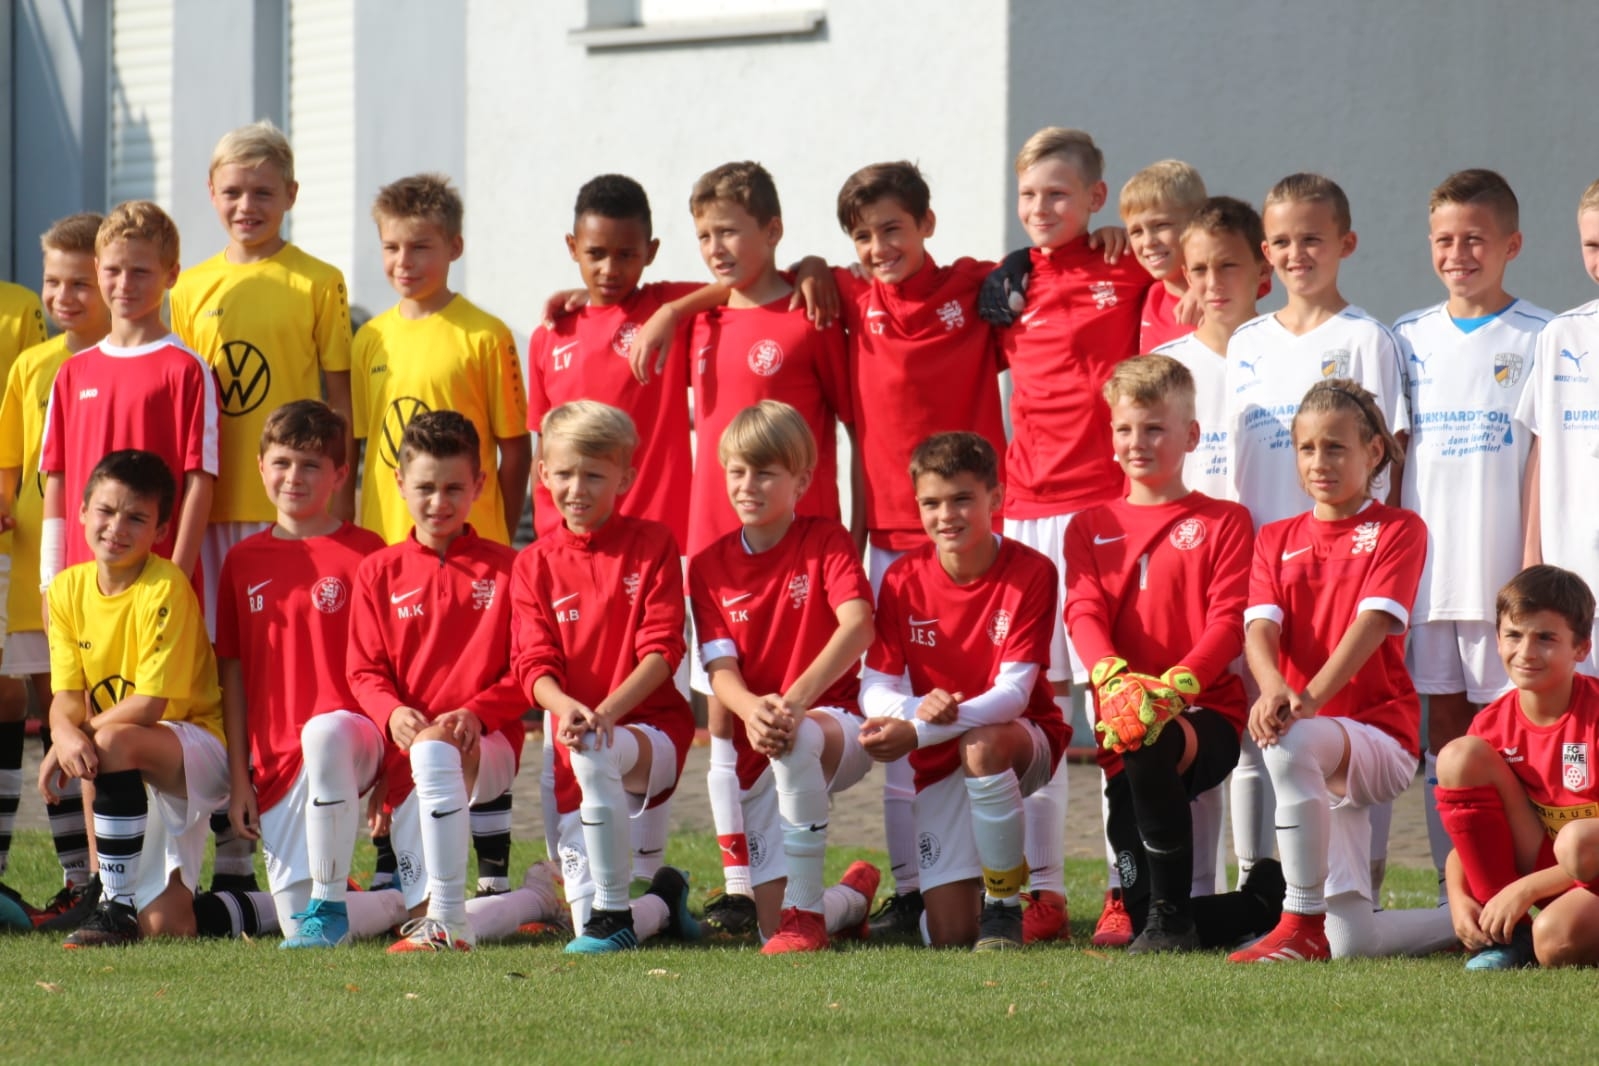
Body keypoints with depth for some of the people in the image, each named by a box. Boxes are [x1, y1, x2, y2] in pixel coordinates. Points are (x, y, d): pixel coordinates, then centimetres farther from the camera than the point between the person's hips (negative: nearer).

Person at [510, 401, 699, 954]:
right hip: (575, 739, 3)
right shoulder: (535, 564, 8)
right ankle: (664, 904, 27)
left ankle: (617, 911, -29)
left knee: (596, 754, -41)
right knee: (587, 922, -9)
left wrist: (607, 711, -23)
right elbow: (534, 663, -1)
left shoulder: (653, 544, 1)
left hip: (653, 729, -3)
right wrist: (565, 707, -25)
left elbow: (661, 650, -8)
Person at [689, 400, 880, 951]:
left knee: (799, 740, -43)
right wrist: (751, 708, -30)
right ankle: (854, 896, 33)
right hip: (752, 745, 4)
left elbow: (858, 626, -20)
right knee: (775, 930, -5)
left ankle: (807, 908, -30)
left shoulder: (826, 541, -3)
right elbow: (720, 666, -5)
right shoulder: (708, 566, 5)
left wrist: (799, 698, -37)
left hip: (835, 724, -4)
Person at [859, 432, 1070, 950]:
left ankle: (1005, 905, -21)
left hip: (1022, 743, -2)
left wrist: (917, 733, -37)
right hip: (940, 763, 2)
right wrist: (917, 708, -36)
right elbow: (875, 690, -10)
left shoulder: (1030, 572, -16)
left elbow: (1013, 693, -24)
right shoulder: (904, 579, -7)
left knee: (981, 746, -41)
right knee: (949, 936, -10)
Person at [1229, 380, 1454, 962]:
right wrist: (1274, 690, -27)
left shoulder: (1398, 531, 0)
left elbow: (1371, 624, -16)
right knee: (1351, 944, -2)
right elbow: (1259, 630, -3)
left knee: (1294, 745, -41)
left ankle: (1303, 924, -31)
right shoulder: (1277, 540, 14)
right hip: (1329, 759, 5)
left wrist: (1311, 700, -32)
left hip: (1380, 735, -5)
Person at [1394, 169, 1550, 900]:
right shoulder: (1411, 340, 11)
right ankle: (1451, 889, 10)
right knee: (1443, 723, 6)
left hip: (1503, 568, -4)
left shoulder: (1537, 341, -1)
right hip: (1427, 567, 4)